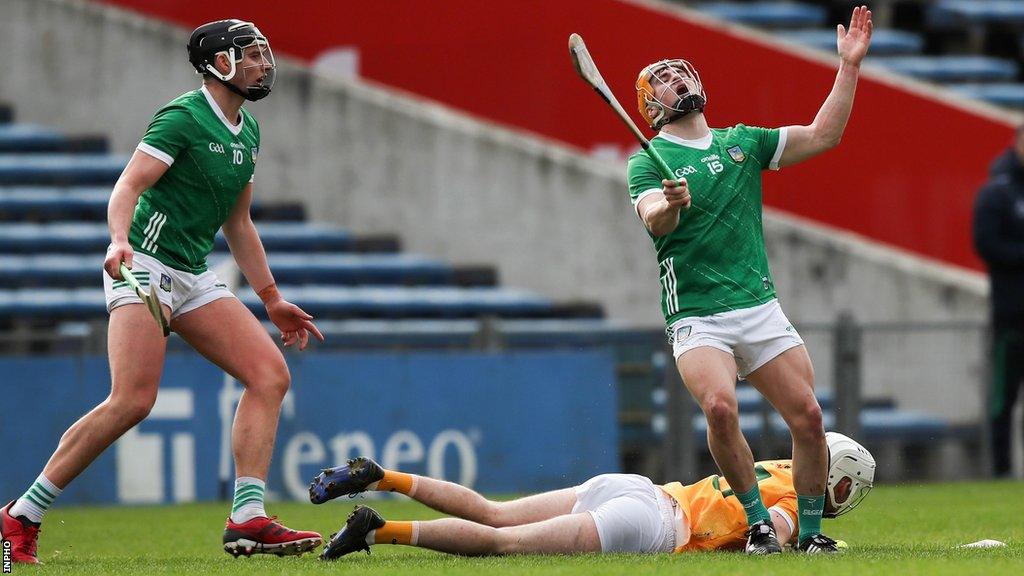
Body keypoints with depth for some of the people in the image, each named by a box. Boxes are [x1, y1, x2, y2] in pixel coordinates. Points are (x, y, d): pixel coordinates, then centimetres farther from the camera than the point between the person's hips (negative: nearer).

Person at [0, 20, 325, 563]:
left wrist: (272, 300, 25)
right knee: (132, 400, -20)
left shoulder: (247, 132, 16)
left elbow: (238, 223, 25)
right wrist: (119, 240, -37)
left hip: (195, 279, 9)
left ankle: (247, 521, -10)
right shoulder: (183, 117, -10)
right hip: (145, 266, -9)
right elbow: (128, 186, -18)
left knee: (270, 374, -6)